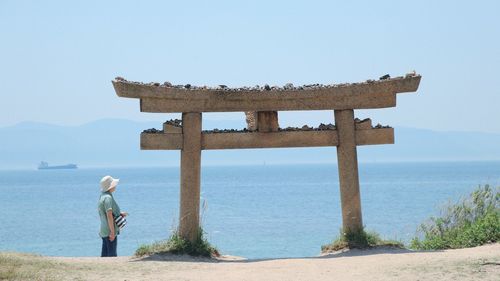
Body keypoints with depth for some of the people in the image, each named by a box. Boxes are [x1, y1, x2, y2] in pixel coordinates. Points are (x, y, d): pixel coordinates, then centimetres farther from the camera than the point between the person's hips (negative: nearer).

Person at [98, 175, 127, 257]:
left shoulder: (102, 196, 14)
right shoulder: (108, 197, -16)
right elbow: (109, 215, -24)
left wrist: (120, 213, 16)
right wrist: (112, 231, -24)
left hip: (104, 231, 10)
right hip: (109, 231, -10)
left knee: (105, 255, 11)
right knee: (112, 256, -8)